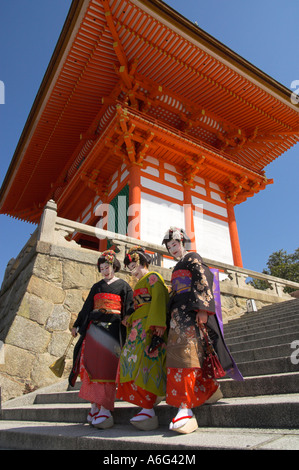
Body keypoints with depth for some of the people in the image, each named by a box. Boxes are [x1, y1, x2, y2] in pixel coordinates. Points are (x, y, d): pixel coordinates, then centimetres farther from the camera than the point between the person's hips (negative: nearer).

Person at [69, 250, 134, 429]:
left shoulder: (123, 285, 7)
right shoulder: (97, 286, 20)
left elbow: (129, 307, 0)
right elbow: (87, 307, 22)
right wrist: (77, 325, 18)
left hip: (112, 328, -4)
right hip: (94, 327, 5)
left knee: (107, 367, -9)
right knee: (92, 365, 0)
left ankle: (105, 410, -6)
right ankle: (95, 407, 8)